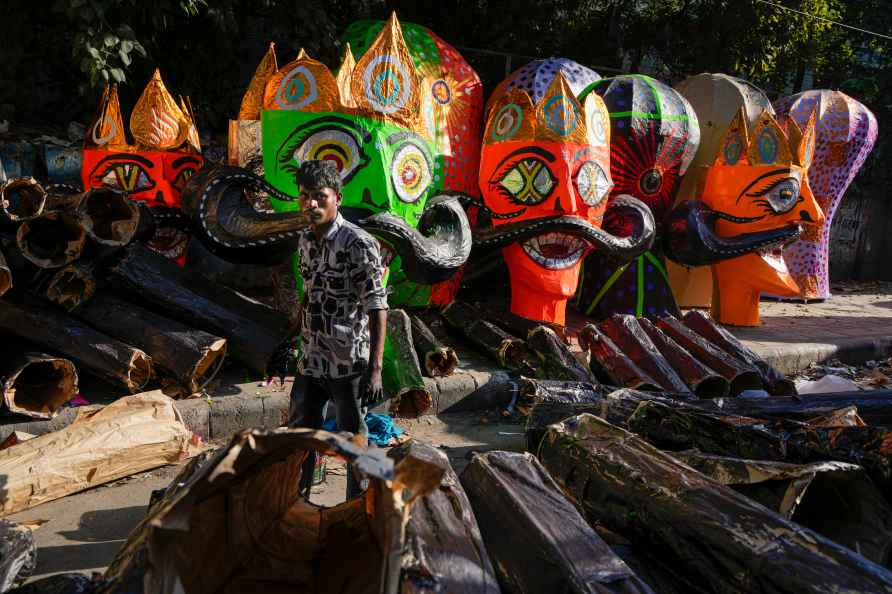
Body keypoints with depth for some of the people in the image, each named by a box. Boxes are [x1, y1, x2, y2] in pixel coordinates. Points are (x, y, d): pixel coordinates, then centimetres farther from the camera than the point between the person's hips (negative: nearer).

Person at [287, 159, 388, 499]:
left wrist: (375, 368, -22)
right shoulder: (305, 241, 5)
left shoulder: (359, 245, -17)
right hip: (310, 362, 7)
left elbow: (377, 309, -18)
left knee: (353, 440, 7)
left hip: (348, 363, -7)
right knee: (298, 431, 18)